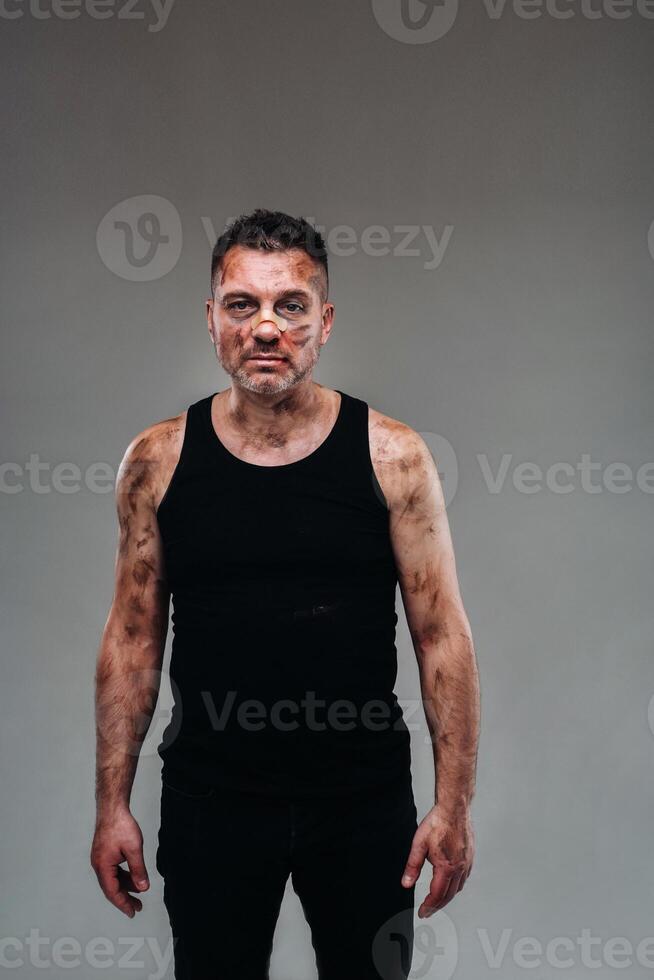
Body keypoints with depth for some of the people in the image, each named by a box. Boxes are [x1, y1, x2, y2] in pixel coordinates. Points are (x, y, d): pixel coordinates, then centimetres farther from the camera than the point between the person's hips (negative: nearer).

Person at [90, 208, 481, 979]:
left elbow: (442, 635, -4)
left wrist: (453, 805, -7)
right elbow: (132, 638, 3)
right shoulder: (157, 461, -2)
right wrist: (112, 804, 2)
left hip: (365, 800, 0)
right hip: (210, 800, 1)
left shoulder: (392, 455, -6)